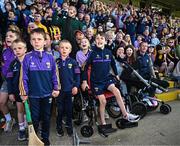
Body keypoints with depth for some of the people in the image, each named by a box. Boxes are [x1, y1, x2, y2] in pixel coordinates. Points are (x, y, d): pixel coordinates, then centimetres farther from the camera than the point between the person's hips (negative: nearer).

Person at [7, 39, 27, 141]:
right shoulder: (13, 63, -1)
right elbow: (9, 79, 2)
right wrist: (10, 92, -1)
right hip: (17, 90, 3)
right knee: (20, 110, 14)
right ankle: (21, 130, 28)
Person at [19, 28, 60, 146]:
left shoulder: (50, 57, -4)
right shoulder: (28, 58, -7)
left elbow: (54, 74, 2)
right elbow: (24, 77, -4)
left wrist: (56, 88, 0)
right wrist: (24, 93, -4)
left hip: (47, 93, 1)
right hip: (33, 94, -1)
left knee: (46, 117, 14)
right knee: (34, 118, 12)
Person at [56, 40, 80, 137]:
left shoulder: (73, 62, -1)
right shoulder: (56, 62, 1)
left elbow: (77, 75, -1)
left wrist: (76, 86, -8)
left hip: (70, 89, 0)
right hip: (59, 89, 1)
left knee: (69, 109, 10)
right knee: (60, 109, 10)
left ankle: (69, 126, 27)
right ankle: (59, 127, 27)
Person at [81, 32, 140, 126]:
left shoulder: (108, 52, 1)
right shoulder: (93, 53, -7)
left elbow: (113, 64, 18)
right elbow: (86, 67, -4)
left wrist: (116, 75, 20)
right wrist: (84, 81, -8)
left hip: (107, 78, 2)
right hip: (96, 81, -2)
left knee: (116, 91, -22)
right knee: (103, 101, -9)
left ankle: (125, 115, -10)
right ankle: (103, 123, 11)